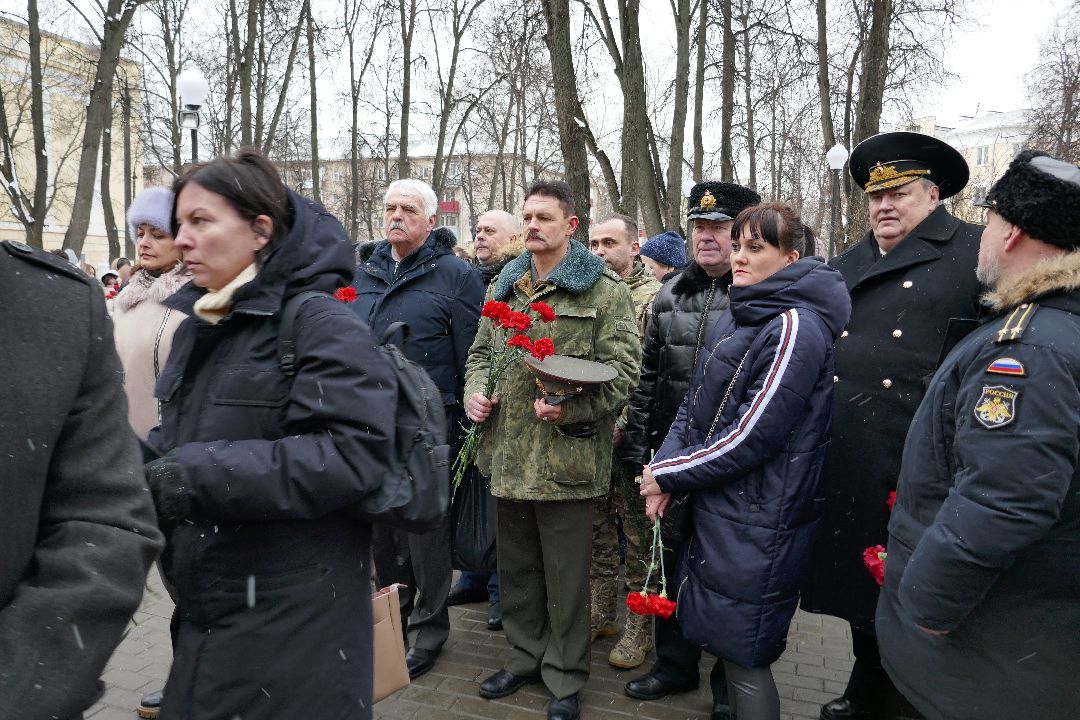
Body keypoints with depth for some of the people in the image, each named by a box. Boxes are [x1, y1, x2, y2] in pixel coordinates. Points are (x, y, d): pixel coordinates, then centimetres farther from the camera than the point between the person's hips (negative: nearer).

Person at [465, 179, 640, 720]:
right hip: (507, 453, 6)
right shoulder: (504, 286, 14)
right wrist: (475, 390, 2)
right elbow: (481, 351, 22)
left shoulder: (605, 290, -5)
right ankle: (525, 657, 39)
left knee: (565, 576, 7)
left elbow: (622, 369, -11)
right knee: (516, 566, 19)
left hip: (566, 455, -5)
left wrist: (571, 407, -24)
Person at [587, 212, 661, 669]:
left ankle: (639, 627, 21)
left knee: (637, 534, 6)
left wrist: (622, 424, -19)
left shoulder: (651, 296, -7)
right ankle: (599, 614, 31)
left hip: (631, 436, -5)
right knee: (596, 529, 16)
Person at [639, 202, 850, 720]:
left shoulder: (795, 327, -18)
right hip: (714, 506, 9)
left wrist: (669, 474, -12)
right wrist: (665, 467, -4)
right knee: (724, 643, 22)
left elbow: (751, 436, -22)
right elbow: (694, 404, 10)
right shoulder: (737, 316, 11)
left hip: (757, 523, -9)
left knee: (743, 657, 5)